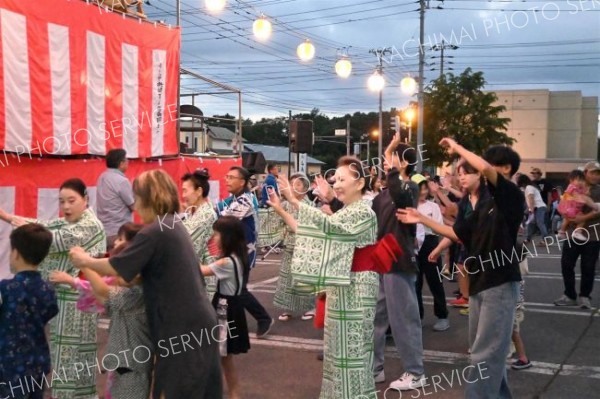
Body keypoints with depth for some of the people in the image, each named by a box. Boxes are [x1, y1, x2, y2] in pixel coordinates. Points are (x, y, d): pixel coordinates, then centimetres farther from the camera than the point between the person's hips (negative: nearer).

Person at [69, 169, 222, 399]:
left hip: (182, 327, -9)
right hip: (198, 322, 9)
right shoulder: (173, 226, 12)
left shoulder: (153, 233, -16)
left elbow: (115, 268, -12)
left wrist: (84, 260, 6)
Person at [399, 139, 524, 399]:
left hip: (500, 284, -9)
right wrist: (422, 219, 13)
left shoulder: (512, 196, -10)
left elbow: (483, 167, -27)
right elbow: (458, 233, 17)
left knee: (484, 354, -5)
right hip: (480, 282, 9)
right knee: (488, 350, 18)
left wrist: (457, 147, -14)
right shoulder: (485, 204, 14)